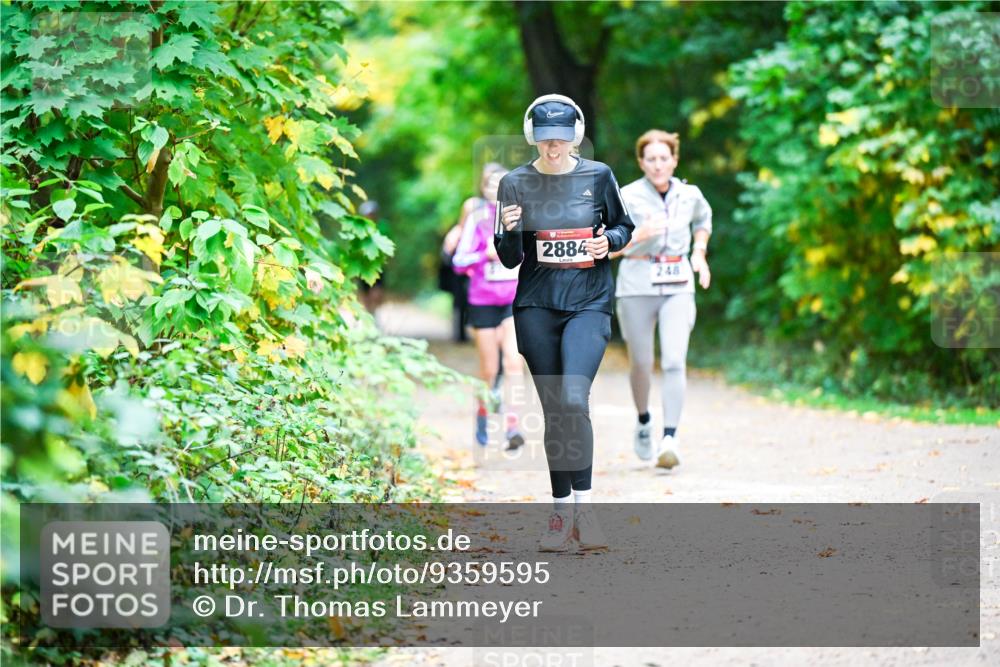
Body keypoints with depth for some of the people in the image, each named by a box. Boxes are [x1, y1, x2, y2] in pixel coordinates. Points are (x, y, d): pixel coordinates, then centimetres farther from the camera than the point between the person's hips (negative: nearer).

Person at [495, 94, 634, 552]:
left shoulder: (598, 177, 1)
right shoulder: (516, 184, 3)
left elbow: (625, 227, 14)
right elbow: (509, 260, 5)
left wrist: (608, 241, -9)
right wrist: (509, 231, -17)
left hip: (589, 305, -2)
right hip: (536, 308, 2)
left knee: (574, 400, -20)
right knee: (553, 410, 4)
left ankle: (583, 507, -15)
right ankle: (561, 511, 11)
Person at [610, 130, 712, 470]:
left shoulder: (689, 195, 5)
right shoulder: (628, 197, -6)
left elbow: (703, 219, 28)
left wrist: (699, 253, 13)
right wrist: (637, 236, -25)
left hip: (678, 288, 1)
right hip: (637, 287, -1)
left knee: (674, 361, -14)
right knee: (641, 363, 7)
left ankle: (670, 438, -17)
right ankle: (643, 422, 35)